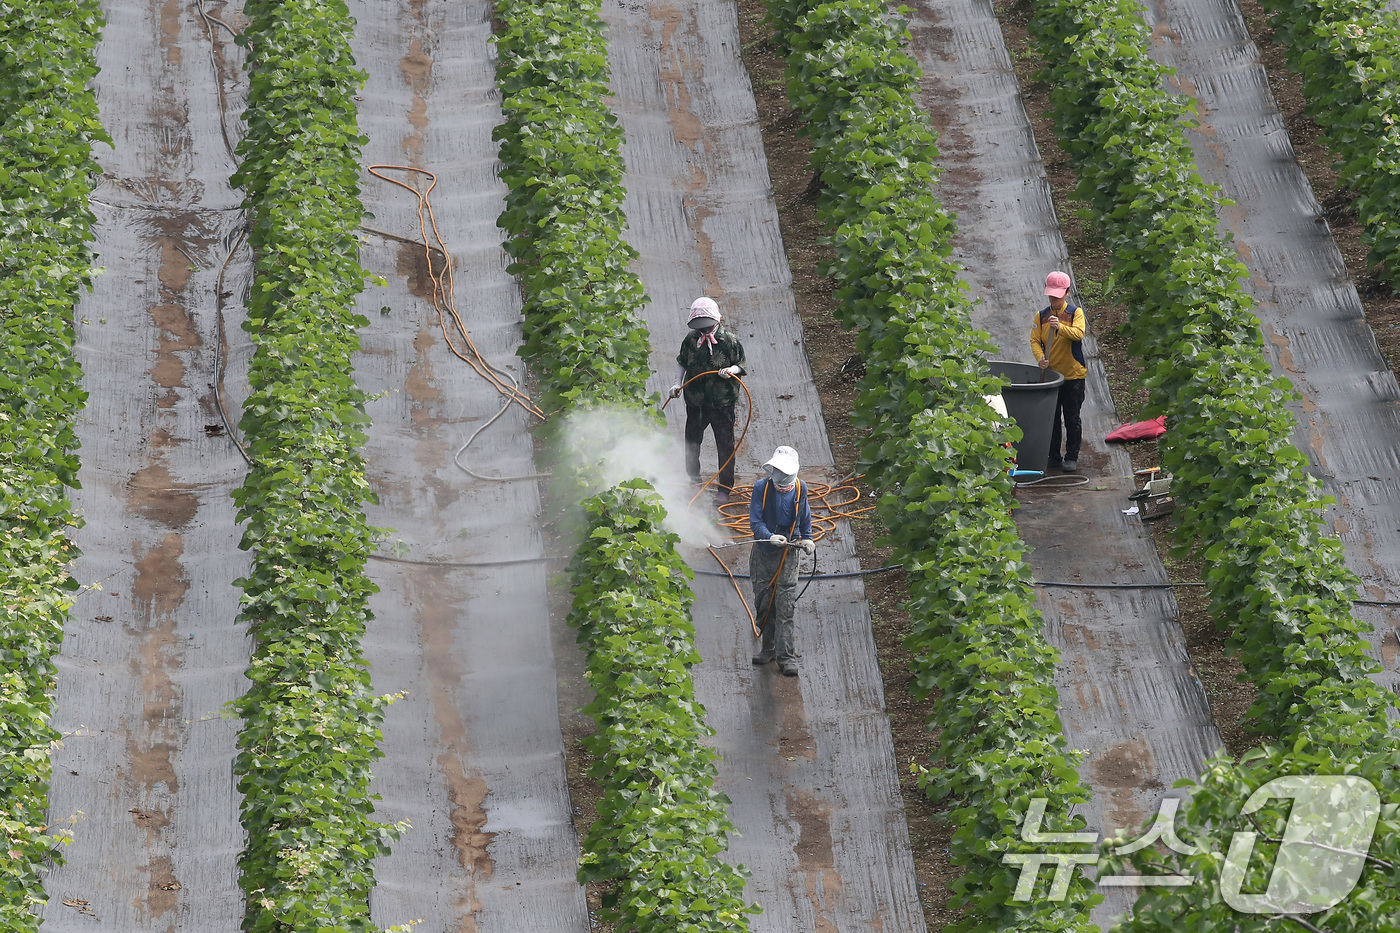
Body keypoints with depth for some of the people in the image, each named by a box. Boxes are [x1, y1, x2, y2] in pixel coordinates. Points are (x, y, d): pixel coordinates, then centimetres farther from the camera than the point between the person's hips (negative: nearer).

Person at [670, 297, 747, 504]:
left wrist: (731, 370, -22)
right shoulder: (691, 339, 1)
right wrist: (678, 384, 4)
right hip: (695, 401, 4)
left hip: (722, 403, -4)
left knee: (725, 446, 1)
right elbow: (682, 362, 15)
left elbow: (741, 365, -2)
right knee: (692, 440, 17)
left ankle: (725, 489, 12)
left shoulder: (729, 340, -9)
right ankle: (694, 479, 38)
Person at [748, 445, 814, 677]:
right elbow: (755, 521, -11)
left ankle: (785, 656, -4)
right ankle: (769, 648, 26)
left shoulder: (799, 489, -2)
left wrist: (807, 539, 1)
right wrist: (770, 537, -29)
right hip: (763, 552, 1)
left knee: (784, 606, -6)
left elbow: (805, 517, 16)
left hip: (787, 553, -1)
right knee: (763, 603, 9)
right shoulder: (762, 488, -7)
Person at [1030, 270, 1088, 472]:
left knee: (1072, 419, 2)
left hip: (1073, 374, -3)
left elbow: (1079, 333, -21)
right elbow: (1035, 340, -3)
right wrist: (1040, 358, -22)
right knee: (1051, 419, 9)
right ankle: (1053, 457, 18)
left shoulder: (1075, 312, -4)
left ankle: (1072, 457, 12)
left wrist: (1060, 327, -39)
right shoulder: (1041, 316, 5)